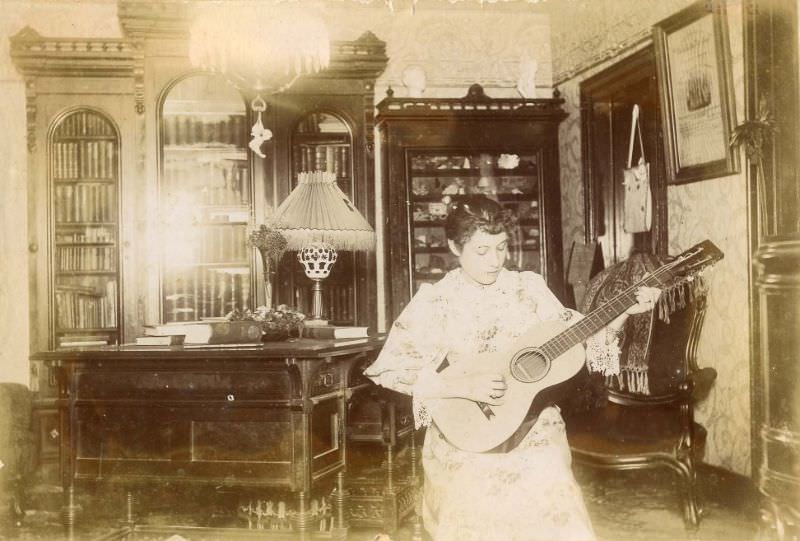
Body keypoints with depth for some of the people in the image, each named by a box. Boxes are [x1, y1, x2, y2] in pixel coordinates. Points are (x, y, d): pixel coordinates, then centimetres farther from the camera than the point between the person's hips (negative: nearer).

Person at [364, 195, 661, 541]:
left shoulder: (529, 287, 2)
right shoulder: (434, 301, -8)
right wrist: (461, 387, -22)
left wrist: (623, 312, -8)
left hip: (534, 437, 2)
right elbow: (388, 370, -13)